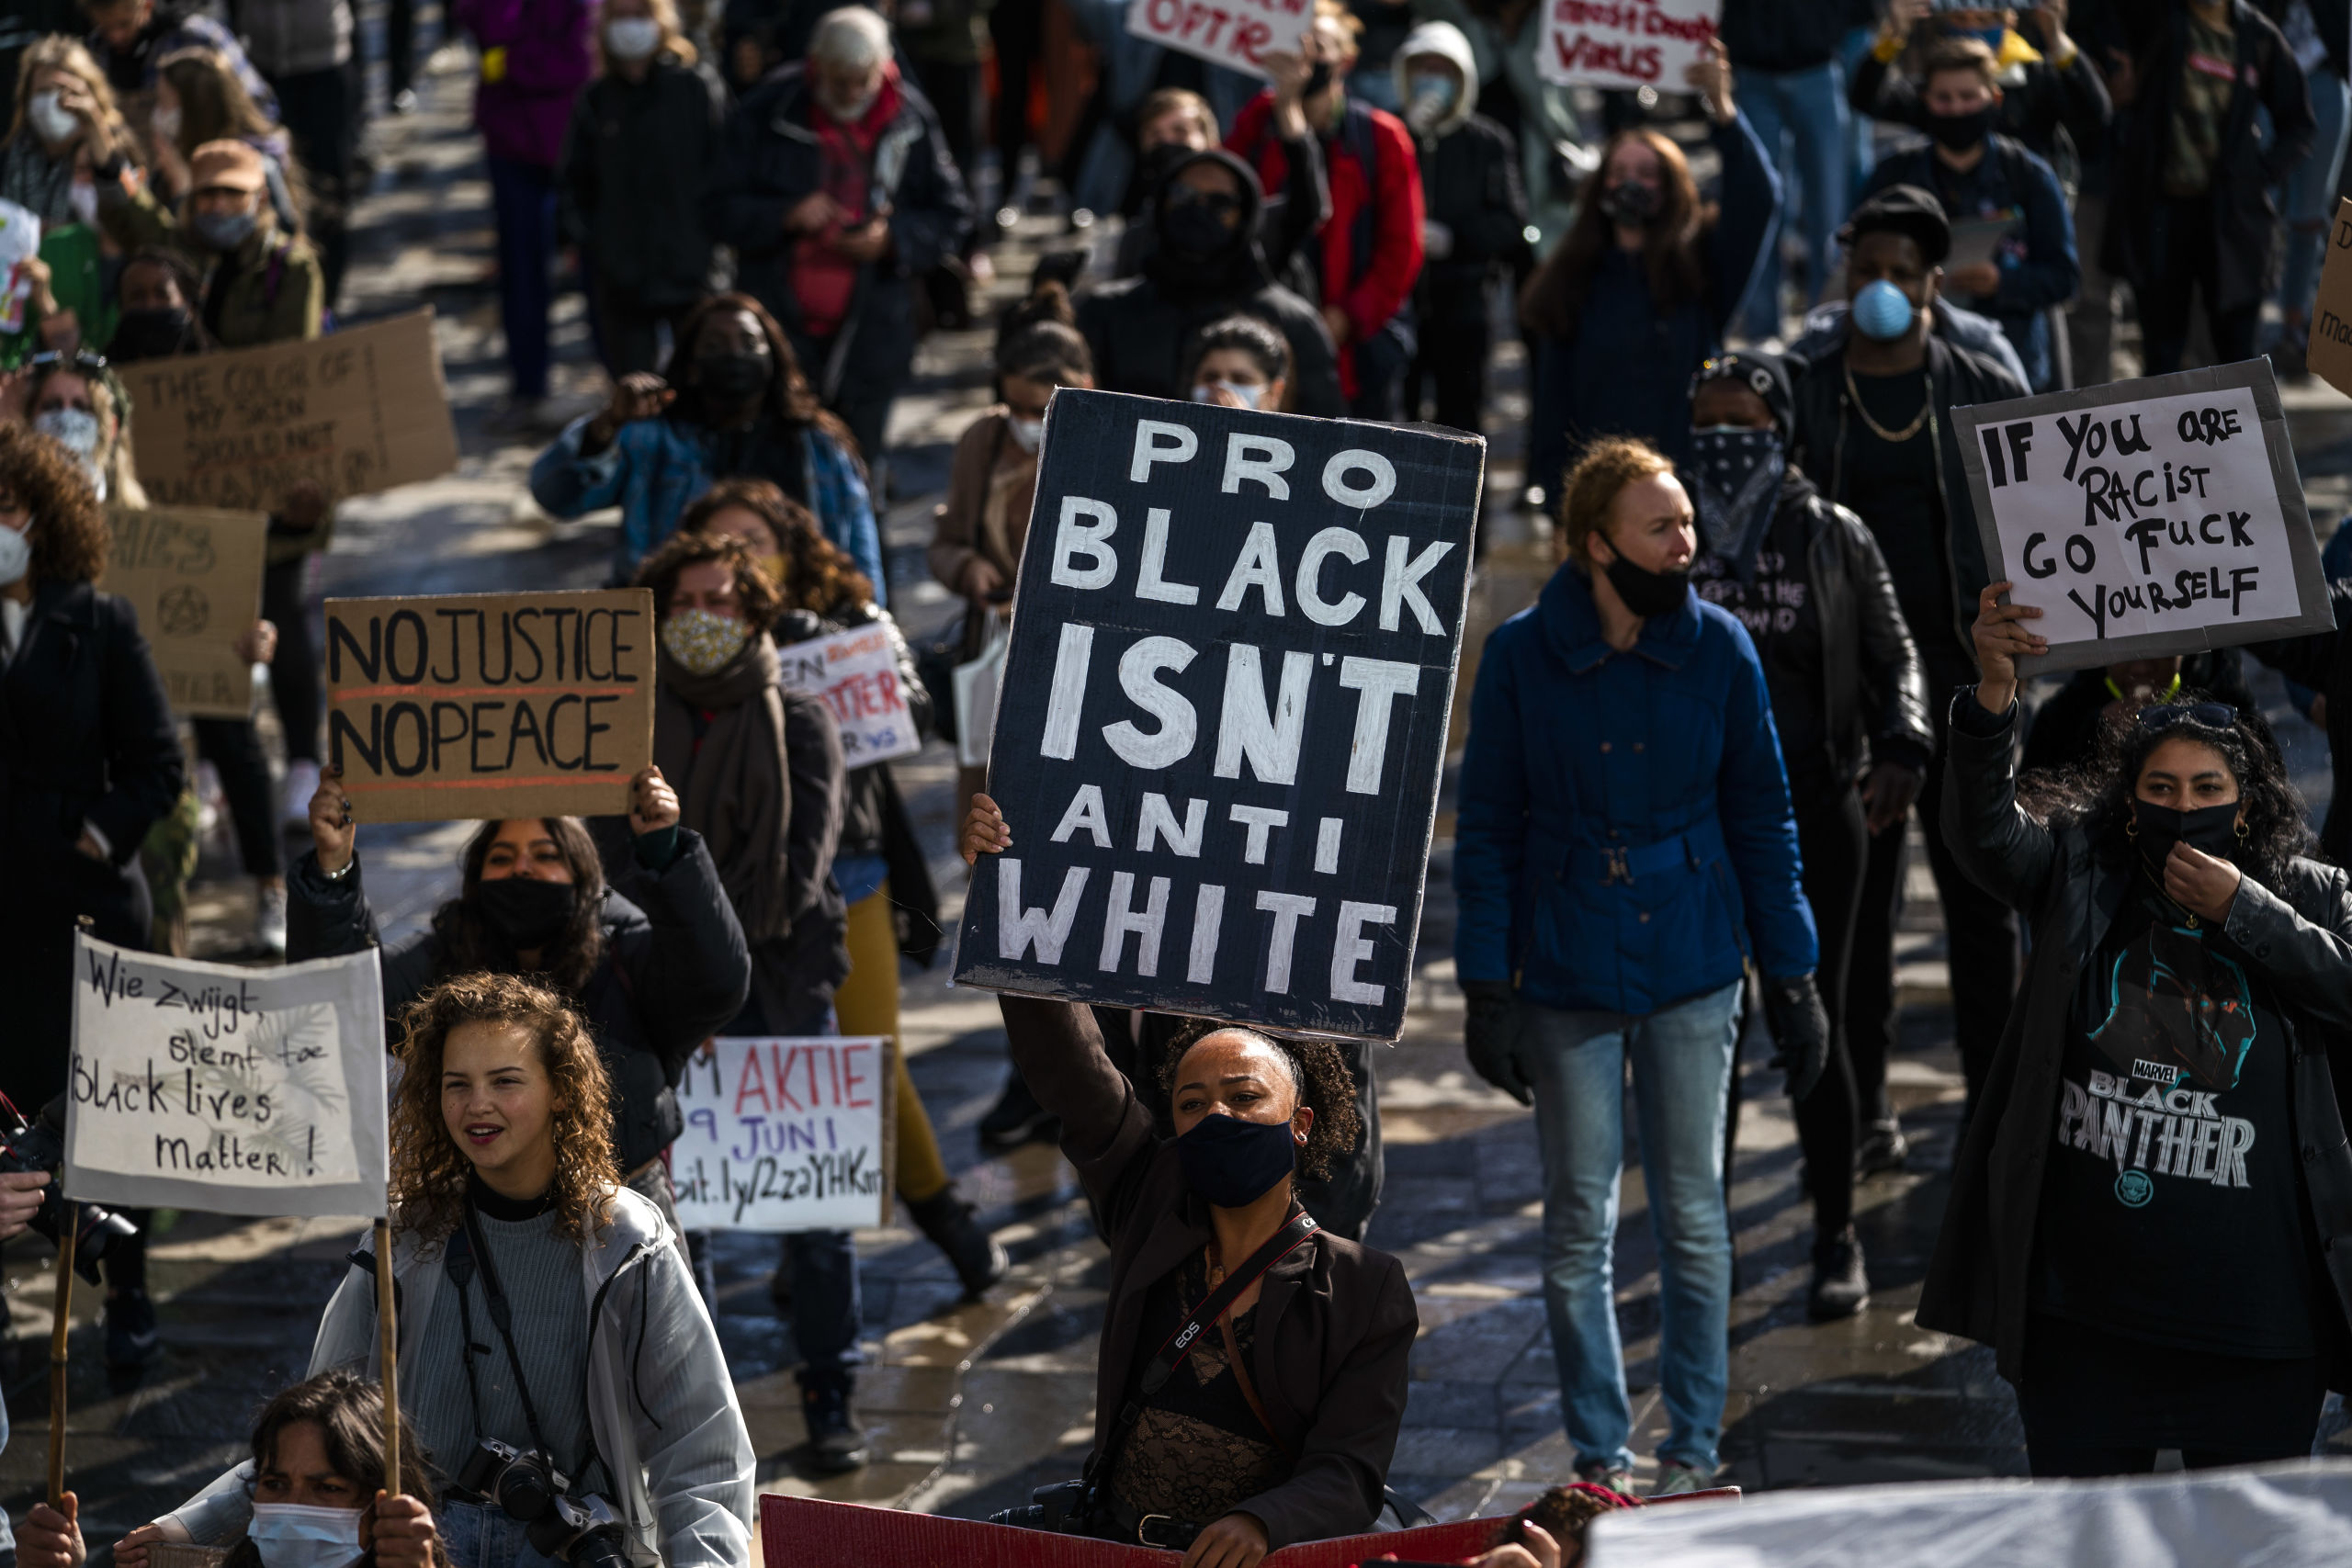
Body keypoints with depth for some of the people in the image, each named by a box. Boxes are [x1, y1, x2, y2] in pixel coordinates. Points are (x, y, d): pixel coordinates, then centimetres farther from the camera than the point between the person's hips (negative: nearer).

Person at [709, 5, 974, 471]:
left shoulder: (910, 121, 0)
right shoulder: (769, 113, -4)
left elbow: (952, 217, 5)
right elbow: (722, 210, -2)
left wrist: (893, 240, -14)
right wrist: (786, 217, -20)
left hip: (869, 340, 1)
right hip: (780, 325, -1)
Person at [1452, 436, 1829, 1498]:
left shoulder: (1720, 649, -2)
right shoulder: (1522, 656, -5)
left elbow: (1761, 817, 5)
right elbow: (1487, 828, 0)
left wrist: (1791, 975, 2)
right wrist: (1487, 987, -5)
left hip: (1693, 970, 1)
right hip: (1565, 973, -1)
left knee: (1692, 1212, 5)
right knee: (1579, 1220, 4)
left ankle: (1692, 1445, 14)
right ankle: (1599, 1451, 13)